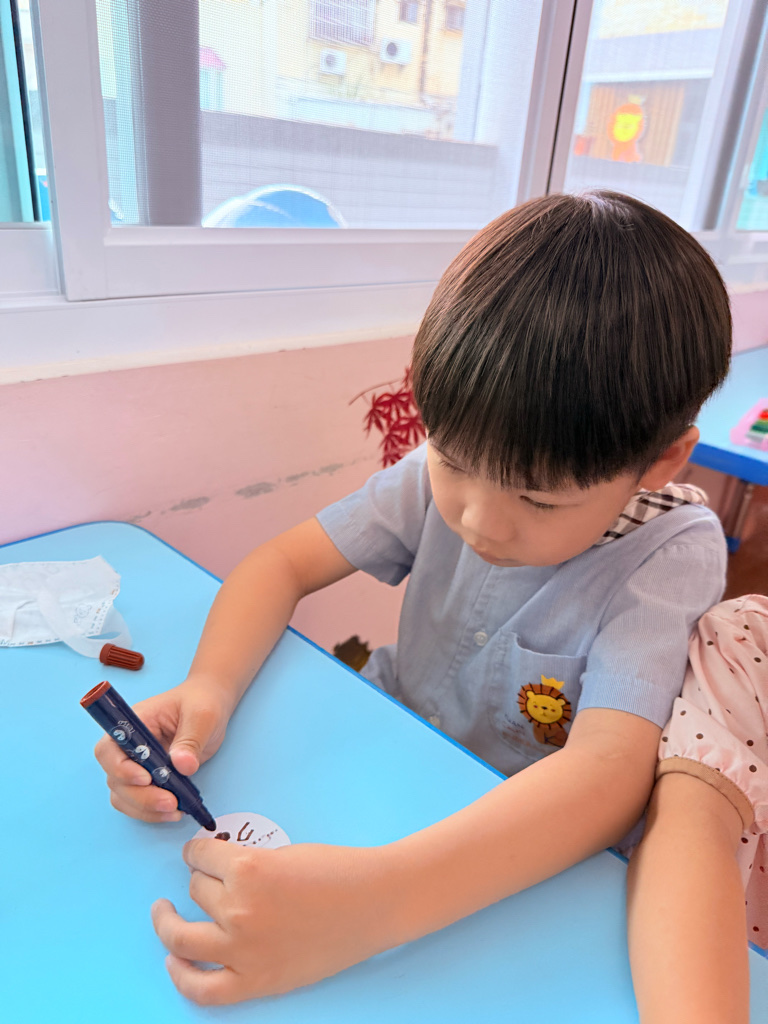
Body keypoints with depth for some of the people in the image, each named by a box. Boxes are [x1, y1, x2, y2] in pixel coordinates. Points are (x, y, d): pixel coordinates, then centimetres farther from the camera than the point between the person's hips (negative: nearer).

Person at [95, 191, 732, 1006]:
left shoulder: (673, 553, -23)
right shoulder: (449, 469, -14)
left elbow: (611, 772, -34)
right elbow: (286, 562, -10)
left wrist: (376, 899, -47)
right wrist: (206, 689, -29)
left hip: (531, 857, -1)